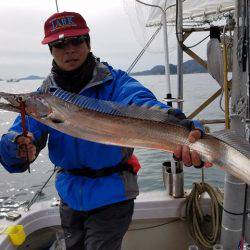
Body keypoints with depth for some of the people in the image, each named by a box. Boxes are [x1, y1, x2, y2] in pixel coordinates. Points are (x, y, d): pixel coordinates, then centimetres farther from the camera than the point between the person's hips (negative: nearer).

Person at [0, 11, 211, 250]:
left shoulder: (115, 82, -16)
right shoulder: (45, 93, -4)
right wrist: (19, 146, -34)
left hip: (111, 197, -5)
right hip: (70, 196, 5)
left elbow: (146, 106, -35)